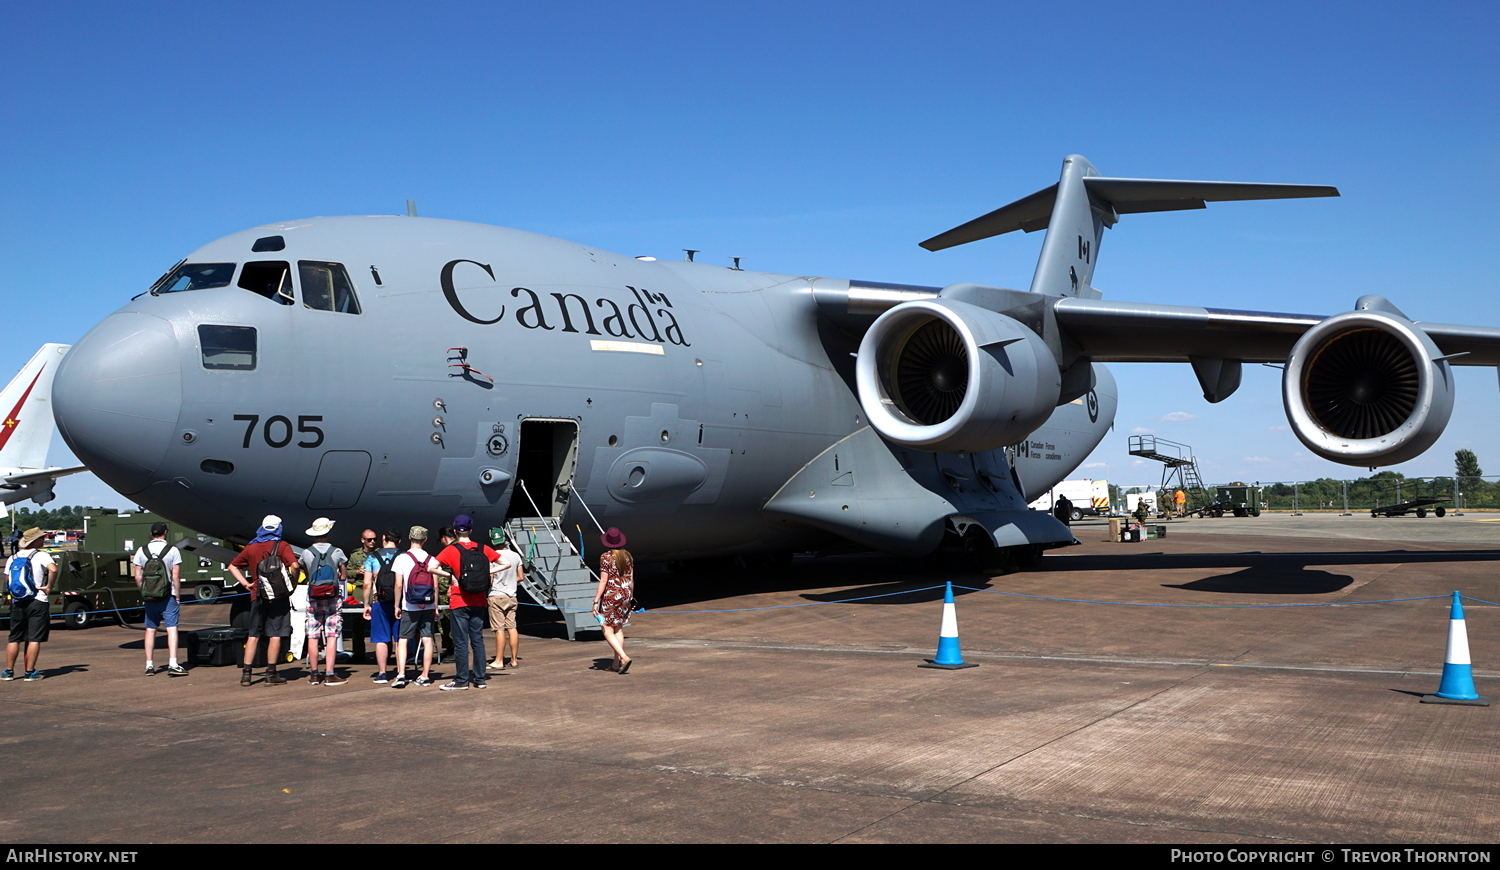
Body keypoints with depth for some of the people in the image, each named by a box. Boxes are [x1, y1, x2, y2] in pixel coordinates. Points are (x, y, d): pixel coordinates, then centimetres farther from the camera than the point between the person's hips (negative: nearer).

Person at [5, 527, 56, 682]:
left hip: (17, 603, 5)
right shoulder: (41, 556, -8)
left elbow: (7, 578, 16)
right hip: (37, 602, -5)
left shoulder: (13, 558, 10)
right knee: (34, 639, -1)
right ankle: (30, 672, 0)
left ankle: (8, 671, 15)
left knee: (14, 638, 12)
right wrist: (49, 587, -14)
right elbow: (53, 569, -25)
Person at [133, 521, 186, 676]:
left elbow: (138, 578, 2)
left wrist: (143, 596, 14)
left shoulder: (141, 551, 3)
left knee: (150, 629, 12)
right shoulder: (172, 550, -5)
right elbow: (176, 577, -7)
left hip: (149, 598, 3)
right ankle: (172, 664, -16)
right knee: (172, 628, -5)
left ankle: (149, 665, 15)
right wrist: (177, 598, 0)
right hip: (167, 597, -3)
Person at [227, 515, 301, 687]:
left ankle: (246, 673, 10)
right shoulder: (282, 546, -5)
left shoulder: (251, 548, 9)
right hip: (278, 597, -4)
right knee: (275, 634, 0)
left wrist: (245, 583, 12)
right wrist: (293, 583, -4)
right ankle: (271, 674, 1)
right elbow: (295, 565, -19)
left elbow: (232, 566, 17)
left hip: (258, 596, 4)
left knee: (254, 635, 11)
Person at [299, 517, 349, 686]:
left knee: (312, 637, 7)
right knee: (331, 637, -2)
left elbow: (306, 575, 12)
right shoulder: (337, 552, -5)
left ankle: (314, 675, 11)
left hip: (313, 599, 2)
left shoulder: (306, 553, -2)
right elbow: (343, 576, 3)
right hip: (333, 599, -1)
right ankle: (330, 674, -5)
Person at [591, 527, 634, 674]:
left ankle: (624, 657, -16)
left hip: (610, 596, -6)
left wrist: (596, 601, -12)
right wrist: (631, 596, 21)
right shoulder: (627, 555, 5)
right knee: (619, 629, 14)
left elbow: (603, 581, -15)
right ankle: (616, 664, 17)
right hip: (625, 594, 6)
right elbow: (631, 579, 10)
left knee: (608, 630, 0)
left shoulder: (606, 557, -13)